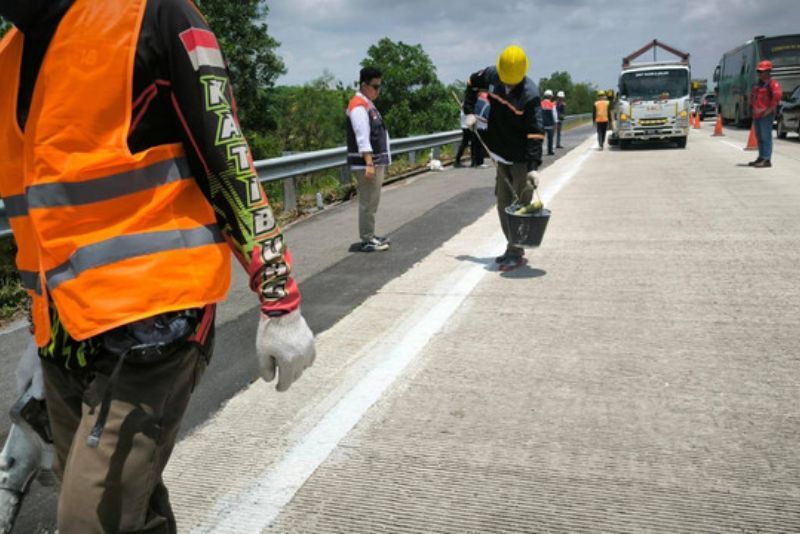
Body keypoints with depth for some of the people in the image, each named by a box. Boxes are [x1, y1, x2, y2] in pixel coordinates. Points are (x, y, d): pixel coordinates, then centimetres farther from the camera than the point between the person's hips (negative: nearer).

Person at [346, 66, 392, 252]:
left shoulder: (368, 104, 18)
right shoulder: (358, 106, -14)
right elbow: (362, 138, -21)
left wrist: (380, 162, 22)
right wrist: (369, 163, -26)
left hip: (376, 162, 10)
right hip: (366, 163, -10)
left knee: (372, 202, 15)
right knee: (368, 202, -6)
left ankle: (370, 236, 24)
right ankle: (367, 241, -1)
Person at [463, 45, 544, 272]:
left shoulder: (530, 94, -21)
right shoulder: (490, 76, -5)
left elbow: (535, 133, -23)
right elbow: (472, 83, 19)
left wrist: (533, 167, -29)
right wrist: (469, 112, 9)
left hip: (521, 159, -6)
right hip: (501, 154, 7)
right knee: (503, 204, 12)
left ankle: (516, 252, 3)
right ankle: (512, 248, 25)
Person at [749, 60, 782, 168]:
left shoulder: (772, 82, -10)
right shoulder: (759, 83, 18)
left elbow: (777, 95, -23)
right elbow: (753, 95, 31)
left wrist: (771, 108, -22)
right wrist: (753, 107, 20)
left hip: (766, 114, -9)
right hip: (757, 114, 9)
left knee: (766, 137, -10)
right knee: (759, 137, 15)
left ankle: (767, 160, -10)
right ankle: (761, 157, 24)